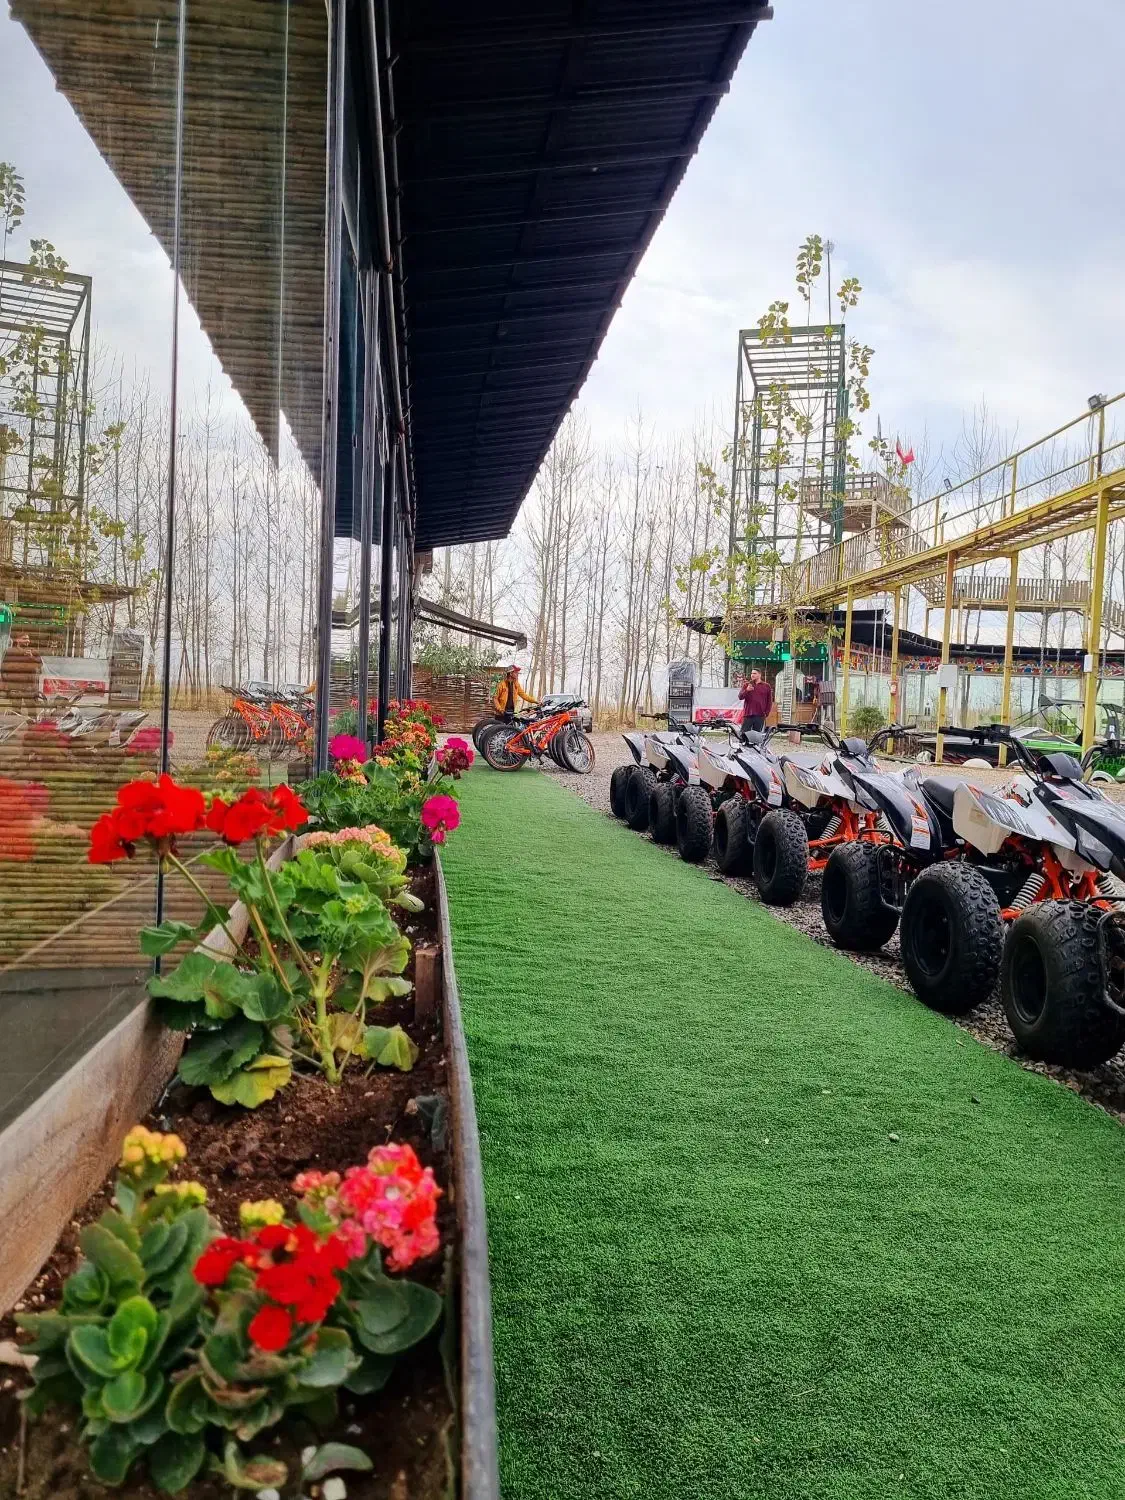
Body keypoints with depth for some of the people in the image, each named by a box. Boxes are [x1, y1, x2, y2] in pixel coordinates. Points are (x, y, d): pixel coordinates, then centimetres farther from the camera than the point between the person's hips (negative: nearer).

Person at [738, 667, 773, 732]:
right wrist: (746, 690, -20)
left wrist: (766, 713, 1)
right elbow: (740, 696, -2)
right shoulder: (746, 685, 11)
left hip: (760, 716, 0)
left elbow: (769, 701, 10)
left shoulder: (766, 686, 10)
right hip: (748, 715, 0)